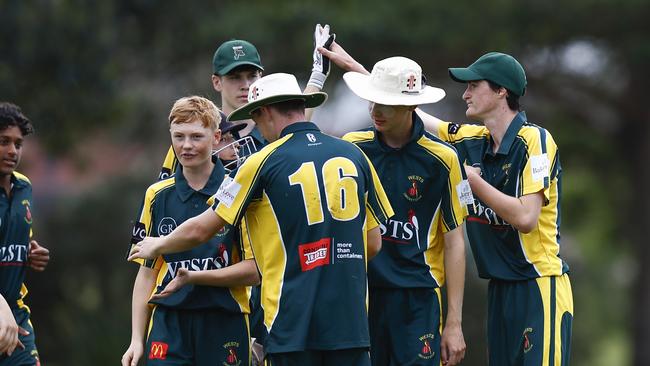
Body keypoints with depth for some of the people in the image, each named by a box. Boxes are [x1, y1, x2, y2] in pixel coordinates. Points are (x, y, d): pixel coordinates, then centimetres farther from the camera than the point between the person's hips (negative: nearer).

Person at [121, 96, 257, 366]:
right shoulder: (157, 196, 10)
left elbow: (255, 271, -4)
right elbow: (147, 273, 15)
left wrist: (198, 276, -16)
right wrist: (137, 339, 9)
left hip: (225, 323, -2)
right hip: (168, 324, 2)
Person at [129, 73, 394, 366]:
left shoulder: (264, 162, -3)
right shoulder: (354, 155, 8)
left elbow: (200, 230, 4)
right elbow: (373, 244, 14)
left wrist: (157, 246, 23)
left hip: (293, 318, -3)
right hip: (351, 318, 3)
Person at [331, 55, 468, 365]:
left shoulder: (442, 158, -3)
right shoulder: (352, 147, 4)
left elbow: (454, 242, -1)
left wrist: (454, 322, -3)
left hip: (418, 296, -3)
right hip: (358, 291, 3)